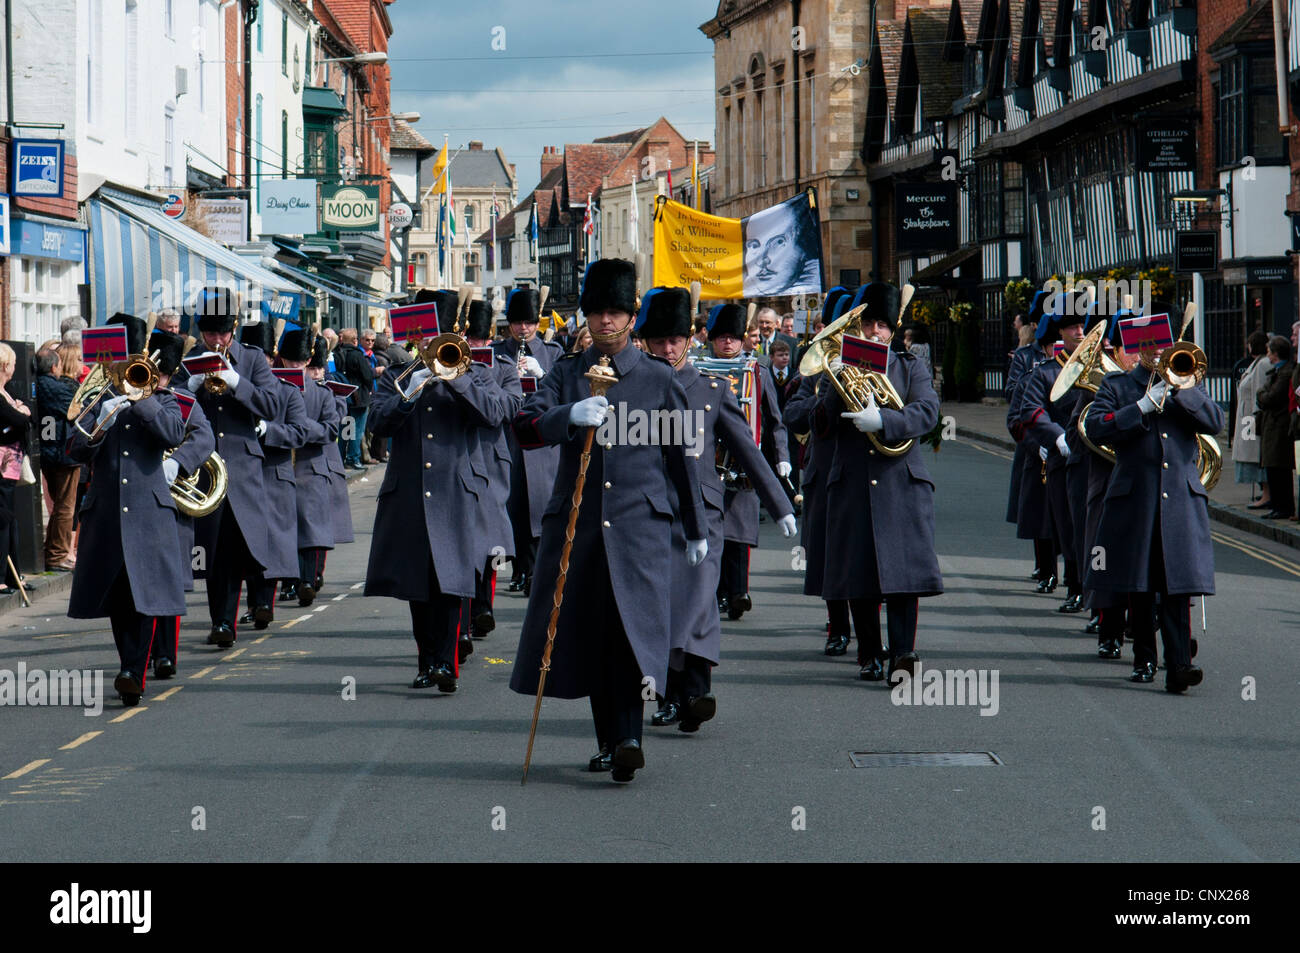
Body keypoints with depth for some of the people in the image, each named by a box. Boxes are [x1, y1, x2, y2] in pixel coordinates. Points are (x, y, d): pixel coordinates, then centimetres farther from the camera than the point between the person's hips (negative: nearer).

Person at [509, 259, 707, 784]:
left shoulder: (658, 378, 7)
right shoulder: (566, 374, 9)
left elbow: (681, 453, 12)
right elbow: (523, 428, -6)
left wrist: (696, 528, 13)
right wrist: (570, 414, -26)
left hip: (639, 521, -2)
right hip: (576, 520, 2)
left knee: (634, 620, -19)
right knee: (587, 633, 5)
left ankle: (629, 737, -25)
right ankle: (609, 742, 16)